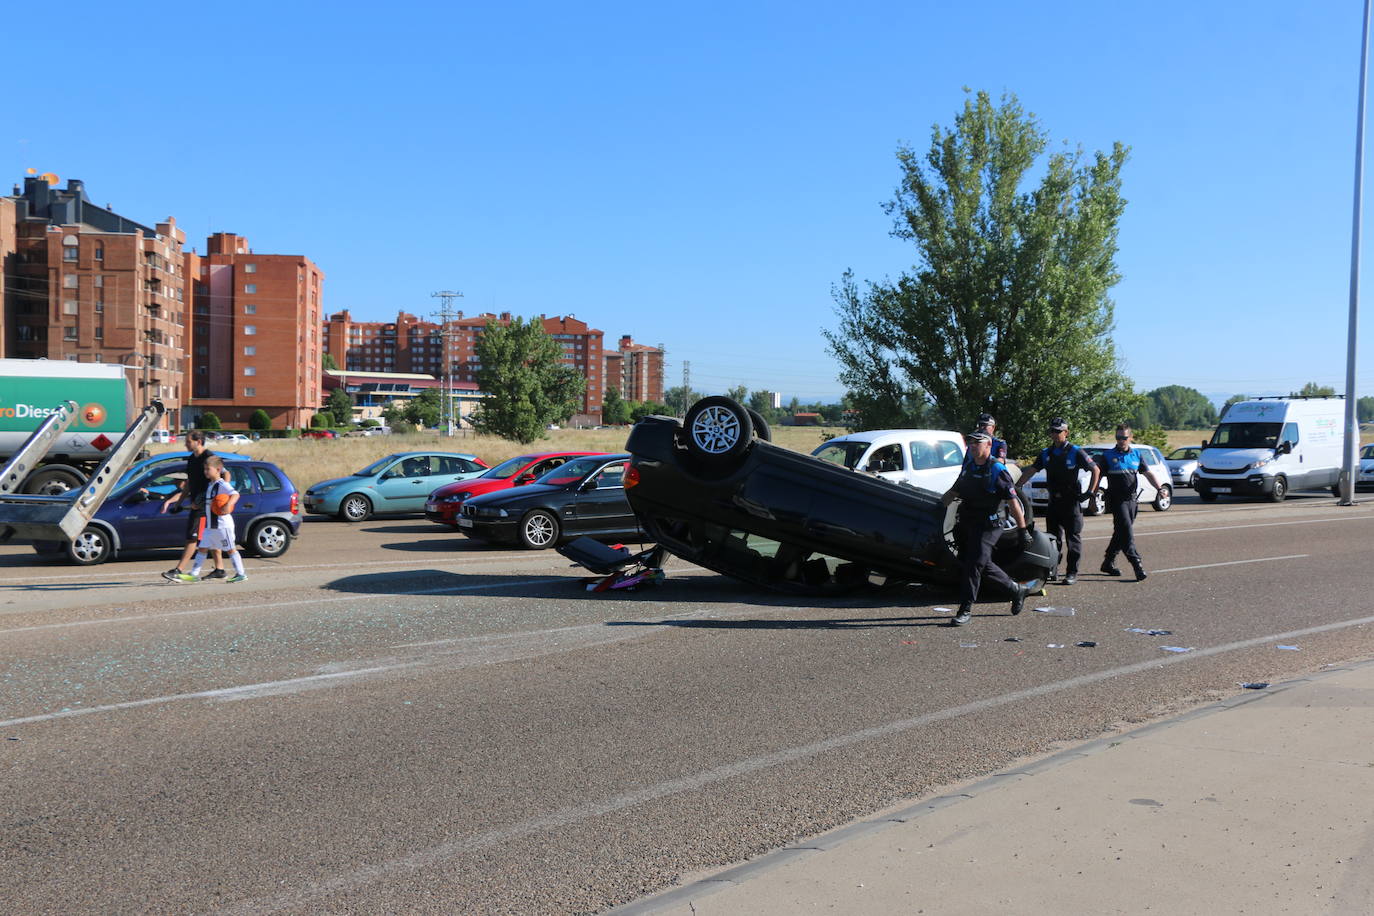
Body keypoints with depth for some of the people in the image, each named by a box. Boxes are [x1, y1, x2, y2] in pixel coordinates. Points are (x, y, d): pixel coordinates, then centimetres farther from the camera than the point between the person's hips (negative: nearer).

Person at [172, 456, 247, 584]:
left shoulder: (222, 484, -13)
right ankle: (194, 574, 12)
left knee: (231, 549, -3)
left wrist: (228, 506, -42)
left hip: (222, 524, -9)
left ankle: (241, 574, 4)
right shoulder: (209, 485, 16)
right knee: (203, 548, 8)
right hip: (210, 524, 9)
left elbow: (235, 494, -28)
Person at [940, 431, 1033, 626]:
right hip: (966, 523, 7)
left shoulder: (998, 471, -10)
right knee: (982, 564, 12)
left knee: (974, 565, -10)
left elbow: (1013, 502, -10)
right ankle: (1016, 590, 31)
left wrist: (1023, 530, -11)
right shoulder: (968, 467, 12)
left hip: (986, 527, -7)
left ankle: (965, 609, -4)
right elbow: (953, 492, 23)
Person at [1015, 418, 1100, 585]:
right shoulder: (1046, 453, 10)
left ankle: (1072, 572, 3)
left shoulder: (1076, 452, -5)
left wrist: (1090, 492, -8)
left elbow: (1096, 470, -2)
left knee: (1073, 539, -1)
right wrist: (1015, 487, 3)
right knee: (1052, 537, 10)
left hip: (1071, 502, -5)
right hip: (1053, 501, 5)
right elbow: (1030, 471, 11)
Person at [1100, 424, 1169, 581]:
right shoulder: (1108, 456, 1)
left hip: (1132, 499, 5)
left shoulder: (1136, 455, 12)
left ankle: (1108, 563, 22)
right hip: (1117, 500, -5)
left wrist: (1159, 486, -9)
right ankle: (1136, 563, -18)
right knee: (1126, 531, -14)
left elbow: (1148, 473, 8)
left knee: (1121, 533, 10)